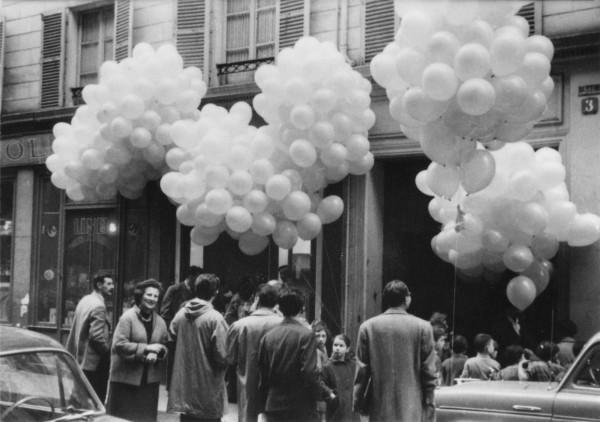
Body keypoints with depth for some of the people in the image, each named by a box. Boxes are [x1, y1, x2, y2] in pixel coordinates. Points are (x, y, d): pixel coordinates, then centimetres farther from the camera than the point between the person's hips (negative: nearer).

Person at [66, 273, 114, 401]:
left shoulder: (85, 300, 12)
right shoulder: (98, 306, -18)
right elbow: (97, 336, -24)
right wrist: (109, 351, -10)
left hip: (79, 359, 10)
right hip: (94, 364, -10)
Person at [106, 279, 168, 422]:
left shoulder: (160, 321, 10)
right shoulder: (128, 317, -9)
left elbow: (165, 346, 12)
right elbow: (120, 345, -17)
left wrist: (156, 353, -11)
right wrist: (146, 348, -18)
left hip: (150, 379, 6)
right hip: (126, 379, -6)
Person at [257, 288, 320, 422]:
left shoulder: (268, 336, 4)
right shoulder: (306, 335, -10)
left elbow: (262, 374, 7)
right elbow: (309, 372, -17)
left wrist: (264, 405, 15)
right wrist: (319, 392, -1)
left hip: (273, 407, 4)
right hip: (301, 410, -4)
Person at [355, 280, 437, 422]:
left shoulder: (367, 327, 1)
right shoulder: (423, 327, -2)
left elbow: (362, 369, 2)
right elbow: (428, 371, -1)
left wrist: (357, 400, 11)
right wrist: (429, 405, 5)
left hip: (379, 409, 1)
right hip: (412, 409, -1)